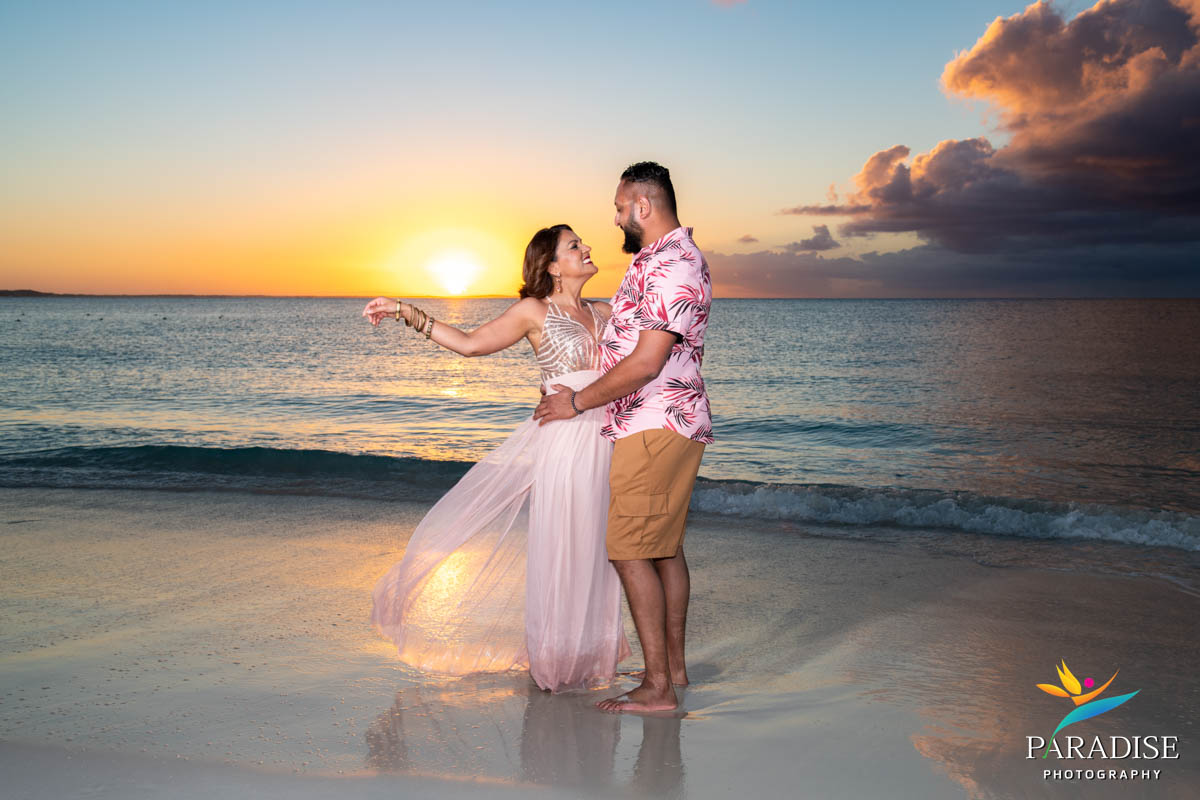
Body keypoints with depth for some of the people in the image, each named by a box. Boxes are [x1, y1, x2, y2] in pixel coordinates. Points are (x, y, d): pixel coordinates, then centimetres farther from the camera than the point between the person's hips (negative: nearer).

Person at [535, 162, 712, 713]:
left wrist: (578, 402, -12)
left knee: (629, 550, -9)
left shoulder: (675, 265, -17)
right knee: (664, 548, 14)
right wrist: (578, 392, 22)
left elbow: (645, 363, -22)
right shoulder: (660, 259, 18)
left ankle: (657, 687, -4)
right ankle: (674, 667, 24)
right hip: (664, 424, 11)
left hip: (655, 428, -11)